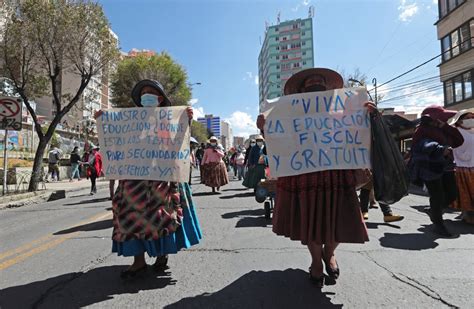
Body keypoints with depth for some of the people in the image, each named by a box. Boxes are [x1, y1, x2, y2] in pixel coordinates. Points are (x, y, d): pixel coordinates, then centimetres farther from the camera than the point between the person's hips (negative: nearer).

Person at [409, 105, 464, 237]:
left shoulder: (443, 130, 17)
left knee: (452, 193, 11)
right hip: (430, 169, -8)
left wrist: (446, 127, 0)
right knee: (438, 197, -7)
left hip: (445, 168, 8)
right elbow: (426, 145, -26)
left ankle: (433, 211, 35)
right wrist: (441, 149, -43)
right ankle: (438, 225, 8)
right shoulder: (423, 131, -8)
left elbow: (458, 140, 9)